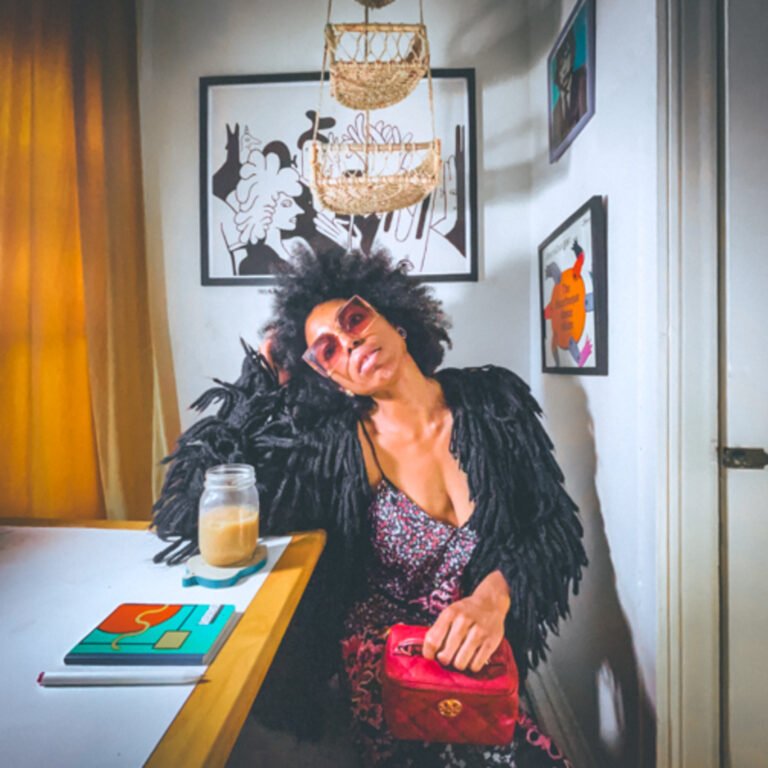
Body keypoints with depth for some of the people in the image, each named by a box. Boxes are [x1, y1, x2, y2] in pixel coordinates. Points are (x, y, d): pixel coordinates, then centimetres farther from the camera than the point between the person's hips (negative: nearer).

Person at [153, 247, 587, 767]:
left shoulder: (495, 398, -6)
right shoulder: (337, 445, -11)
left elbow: (557, 529, -3)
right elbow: (201, 506, -14)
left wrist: (494, 596, -22)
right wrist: (265, 374, -10)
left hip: (488, 651, 2)